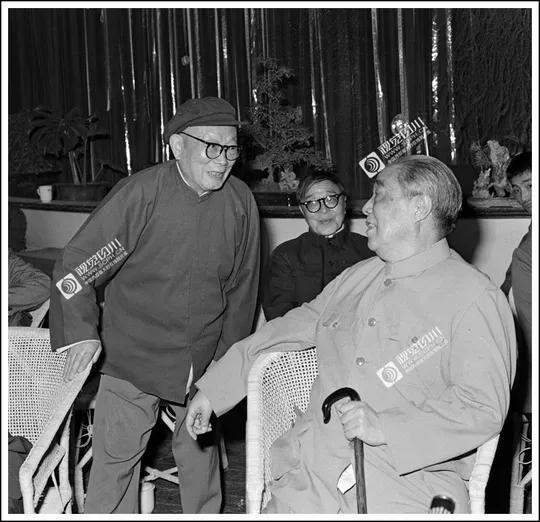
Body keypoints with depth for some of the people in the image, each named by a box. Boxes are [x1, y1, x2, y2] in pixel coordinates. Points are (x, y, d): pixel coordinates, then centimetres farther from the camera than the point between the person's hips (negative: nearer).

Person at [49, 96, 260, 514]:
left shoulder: (241, 202, -6)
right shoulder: (140, 193, -17)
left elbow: (242, 287, 6)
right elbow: (75, 265, -11)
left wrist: (228, 353, 8)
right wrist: (80, 331, -17)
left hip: (204, 359, 4)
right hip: (133, 354, -3)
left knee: (201, 451, 18)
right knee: (116, 457, 1)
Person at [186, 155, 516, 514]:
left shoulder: (475, 298, -3)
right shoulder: (356, 277, 19)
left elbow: (484, 408, -12)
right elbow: (290, 330, 26)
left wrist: (385, 427, -22)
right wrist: (213, 388, 25)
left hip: (407, 487, -4)